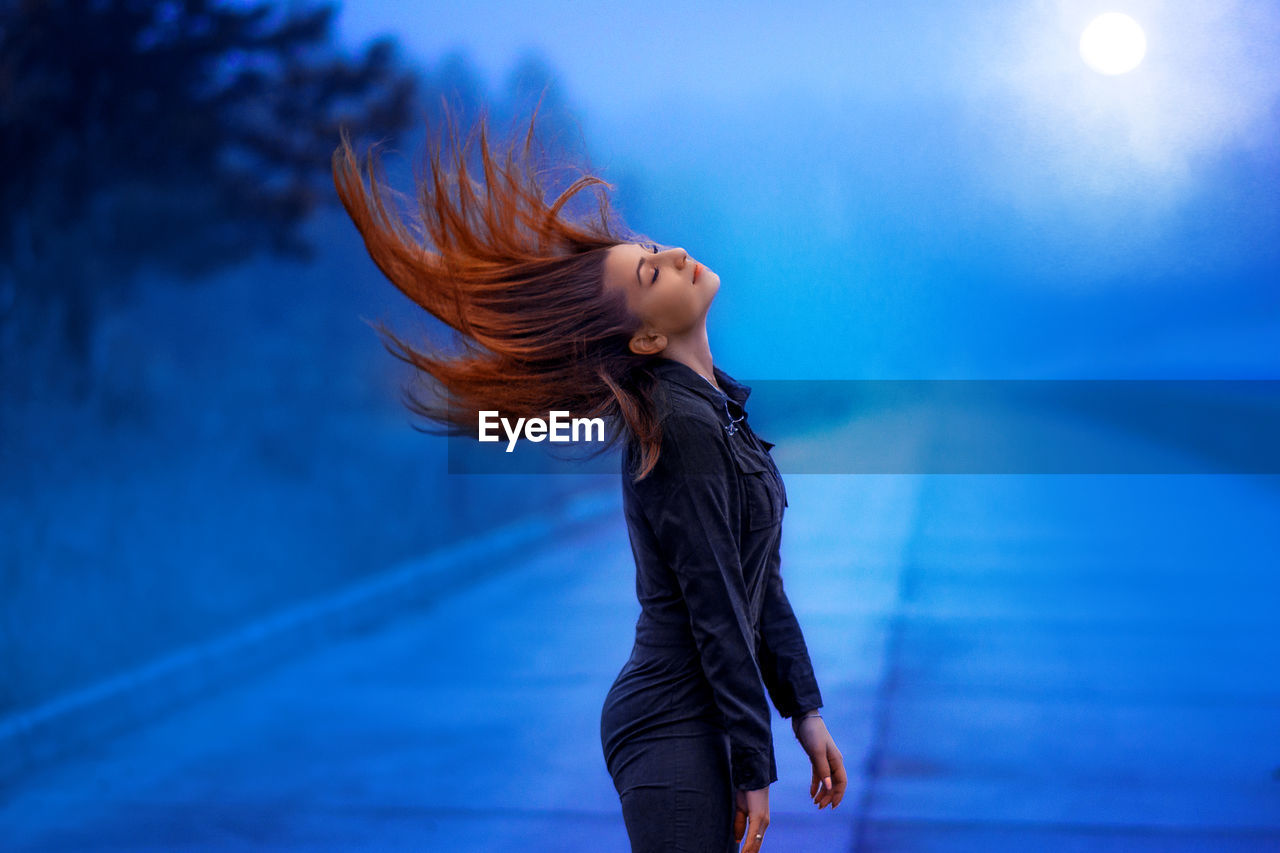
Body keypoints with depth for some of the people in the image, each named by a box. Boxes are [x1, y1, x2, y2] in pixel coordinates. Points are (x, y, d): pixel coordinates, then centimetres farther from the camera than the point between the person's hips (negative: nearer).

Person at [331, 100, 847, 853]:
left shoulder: (718, 408, 11)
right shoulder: (681, 426, -17)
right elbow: (713, 609, -18)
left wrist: (805, 711, 14)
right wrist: (755, 765, -15)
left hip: (699, 718, 9)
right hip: (674, 727, -9)